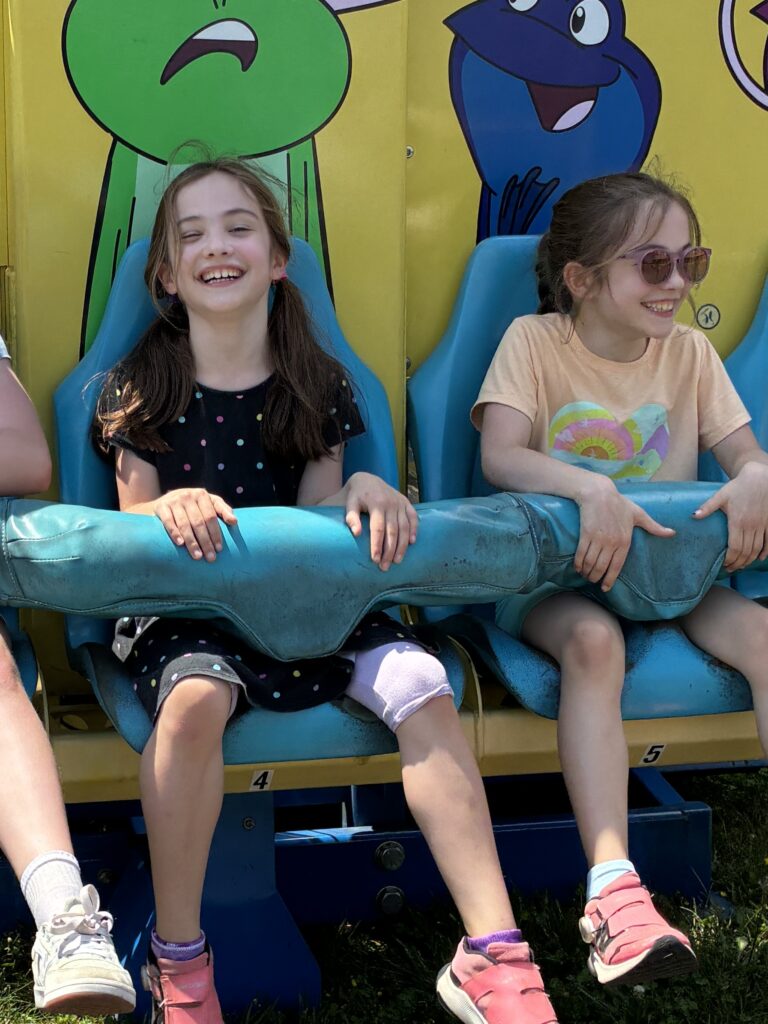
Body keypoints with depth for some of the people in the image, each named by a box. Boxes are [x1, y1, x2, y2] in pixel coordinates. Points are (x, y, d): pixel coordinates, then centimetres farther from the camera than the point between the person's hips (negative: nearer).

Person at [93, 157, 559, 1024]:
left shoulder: (316, 384, 8)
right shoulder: (141, 390, 3)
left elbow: (319, 513, 5)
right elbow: (132, 519, -1)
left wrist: (363, 490, -17)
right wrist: (170, 506, -24)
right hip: (184, 606, -2)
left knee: (421, 687, -23)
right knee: (195, 698, -35)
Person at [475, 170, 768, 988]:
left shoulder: (688, 352, 6)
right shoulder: (535, 340, -6)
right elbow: (500, 457, -20)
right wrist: (592, 491, -37)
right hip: (554, 569, -4)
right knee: (593, 640, -36)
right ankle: (614, 888, -42)